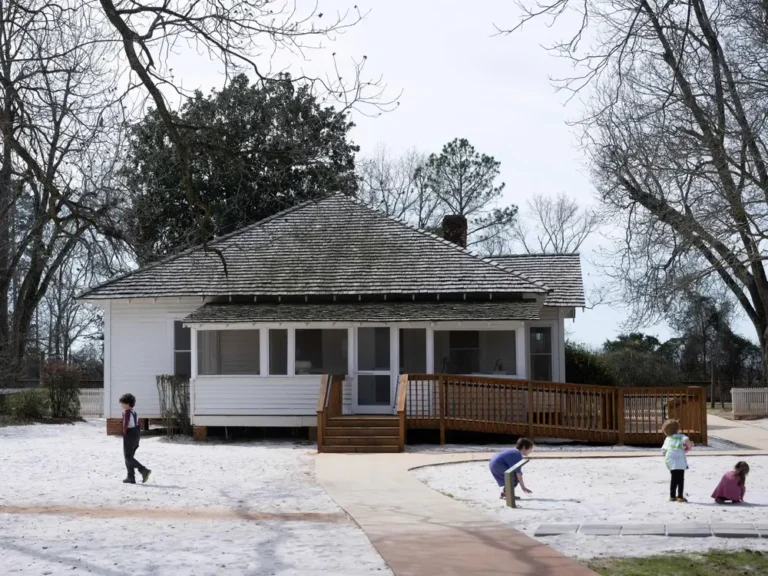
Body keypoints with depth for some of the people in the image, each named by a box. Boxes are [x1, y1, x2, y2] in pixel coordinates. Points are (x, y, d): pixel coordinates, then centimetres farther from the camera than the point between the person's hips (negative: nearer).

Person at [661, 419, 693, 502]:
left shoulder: (667, 439, 17)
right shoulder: (681, 437, 1)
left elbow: (664, 451, 13)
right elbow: (686, 440, -20)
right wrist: (689, 447, -2)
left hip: (670, 461, 5)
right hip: (679, 461, -5)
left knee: (674, 479, 16)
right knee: (680, 479, 1)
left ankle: (672, 496, 21)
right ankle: (680, 497, -2)